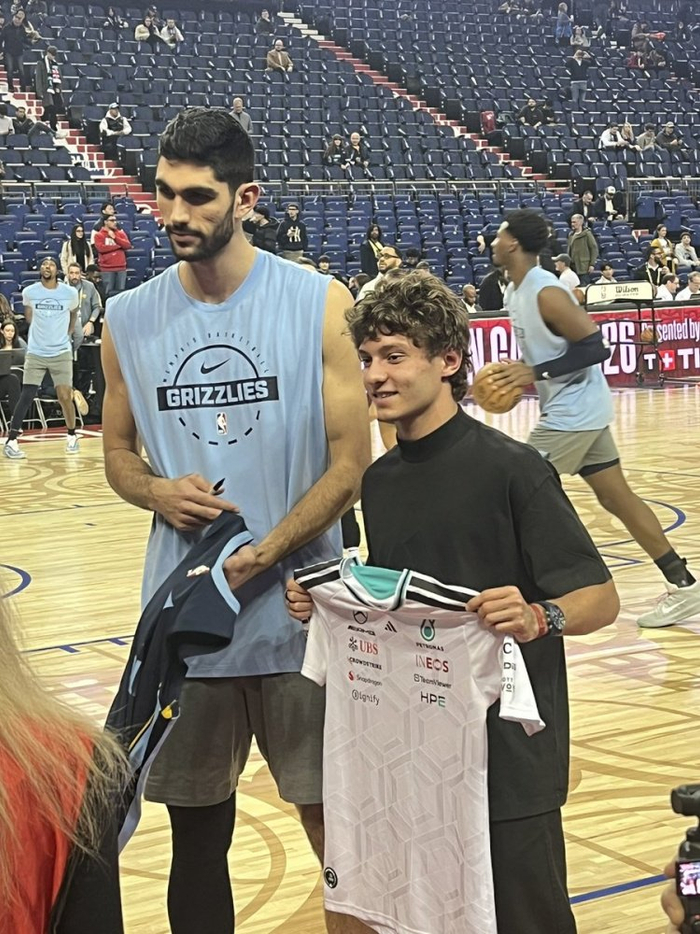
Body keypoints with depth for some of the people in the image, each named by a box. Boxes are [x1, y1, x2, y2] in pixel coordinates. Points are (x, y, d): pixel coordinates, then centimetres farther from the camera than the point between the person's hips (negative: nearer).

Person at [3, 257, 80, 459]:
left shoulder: (70, 293, -5)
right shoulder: (29, 292, -3)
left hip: (61, 352, 0)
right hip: (35, 352, 0)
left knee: (65, 397, -3)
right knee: (26, 397, -7)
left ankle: (72, 436, 19)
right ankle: (11, 441, -3)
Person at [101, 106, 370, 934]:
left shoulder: (319, 305, -5)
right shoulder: (128, 319, 3)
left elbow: (351, 461, -7)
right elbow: (118, 454, 13)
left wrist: (263, 555, -19)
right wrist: (158, 492, -10)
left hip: (301, 611, -2)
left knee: (333, 817, 6)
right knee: (196, 829, 13)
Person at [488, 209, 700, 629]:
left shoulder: (545, 293, -20)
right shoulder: (517, 291, 9)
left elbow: (595, 346, -23)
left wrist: (537, 374, -23)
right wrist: (516, 376, 6)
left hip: (574, 412, -10)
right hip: (571, 409, 10)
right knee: (617, 497, 10)